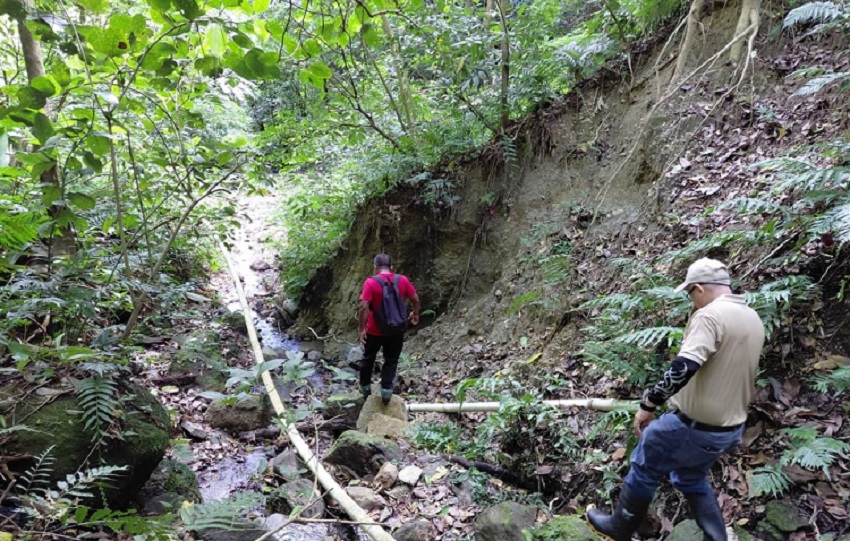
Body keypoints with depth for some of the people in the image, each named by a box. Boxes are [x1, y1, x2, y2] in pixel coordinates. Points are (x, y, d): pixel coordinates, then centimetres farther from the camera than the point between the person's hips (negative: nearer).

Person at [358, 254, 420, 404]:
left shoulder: (371, 282, -16)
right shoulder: (402, 280, -7)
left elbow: (364, 307, -21)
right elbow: (415, 299, 0)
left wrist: (362, 329, -13)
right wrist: (415, 314, 19)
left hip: (375, 331, -1)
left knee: (368, 358, 21)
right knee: (391, 360, 15)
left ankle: (365, 386, 34)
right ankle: (386, 389, 9)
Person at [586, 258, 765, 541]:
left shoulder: (709, 315, -22)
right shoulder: (754, 320, 7)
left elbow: (683, 368, -33)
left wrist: (648, 404, -24)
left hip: (694, 425, -8)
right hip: (730, 428, 8)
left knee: (644, 467, 13)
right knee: (692, 478, 28)